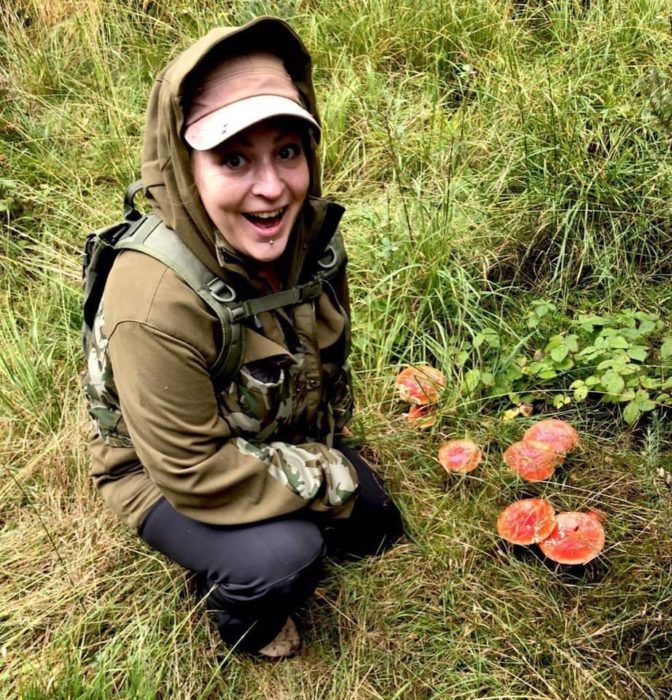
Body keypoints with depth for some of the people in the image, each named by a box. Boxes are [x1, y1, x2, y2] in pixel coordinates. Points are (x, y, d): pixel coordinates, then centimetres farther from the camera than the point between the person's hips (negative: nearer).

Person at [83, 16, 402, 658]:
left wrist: (328, 446, 4)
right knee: (283, 557, -27)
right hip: (162, 472, -6)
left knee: (376, 530, 10)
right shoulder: (156, 304, -40)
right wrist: (332, 477, -22)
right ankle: (244, 623, 9)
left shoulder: (311, 228, -18)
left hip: (282, 438, 7)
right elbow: (194, 472, -31)